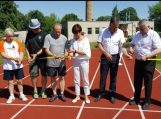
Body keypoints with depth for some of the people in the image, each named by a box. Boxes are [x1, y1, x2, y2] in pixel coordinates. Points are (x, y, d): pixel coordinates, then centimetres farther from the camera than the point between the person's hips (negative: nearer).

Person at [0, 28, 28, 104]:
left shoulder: (17, 42, 2)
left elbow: (21, 53, 2)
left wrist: (20, 60, -17)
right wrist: (13, 58, -22)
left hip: (18, 66, 1)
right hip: (8, 67, -1)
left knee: (19, 81, 8)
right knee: (10, 82, 9)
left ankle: (21, 94, 25)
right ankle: (11, 96, 24)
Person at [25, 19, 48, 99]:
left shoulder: (44, 34, -5)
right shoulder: (29, 33, 5)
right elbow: (26, 46, 11)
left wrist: (37, 54, -19)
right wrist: (28, 56, 0)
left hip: (43, 58, -2)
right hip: (32, 58, 2)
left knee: (44, 75, 4)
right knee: (33, 75, 4)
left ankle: (43, 91, 20)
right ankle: (35, 91, 22)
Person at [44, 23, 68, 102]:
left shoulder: (64, 38, 3)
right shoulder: (48, 37, -5)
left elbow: (66, 50, 3)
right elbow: (46, 50, -10)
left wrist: (64, 56, -18)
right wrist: (54, 55, -28)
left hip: (61, 62, 1)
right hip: (51, 63, -1)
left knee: (61, 78, 9)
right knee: (53, 78, 10)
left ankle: (62, 94, 22)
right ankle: (55, 94, 24)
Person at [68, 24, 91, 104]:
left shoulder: (85, 40, -10)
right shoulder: (73, 40, 2)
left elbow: (86, 52, -17)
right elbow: (71, 50, 3)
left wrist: (75, 51, -25)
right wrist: (69, 55, -19)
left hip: (84, 61, -4)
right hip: (75, 61, 4)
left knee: (85, 79, 6)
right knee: (76, 79, 10)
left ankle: (86, 96, 19)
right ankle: (77, 96, 23)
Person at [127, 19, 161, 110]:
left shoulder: (154, 35, -12)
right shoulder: (137, 34, 6)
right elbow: (132, 44, 19)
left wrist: (146, 56, -29)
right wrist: (131, 48, -5)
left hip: (149, 62, -5)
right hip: (138, 61, 6)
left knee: (148, 82, 4)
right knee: (137, 81, 14)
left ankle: (147, 101, 20)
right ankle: (136, 99, 30)